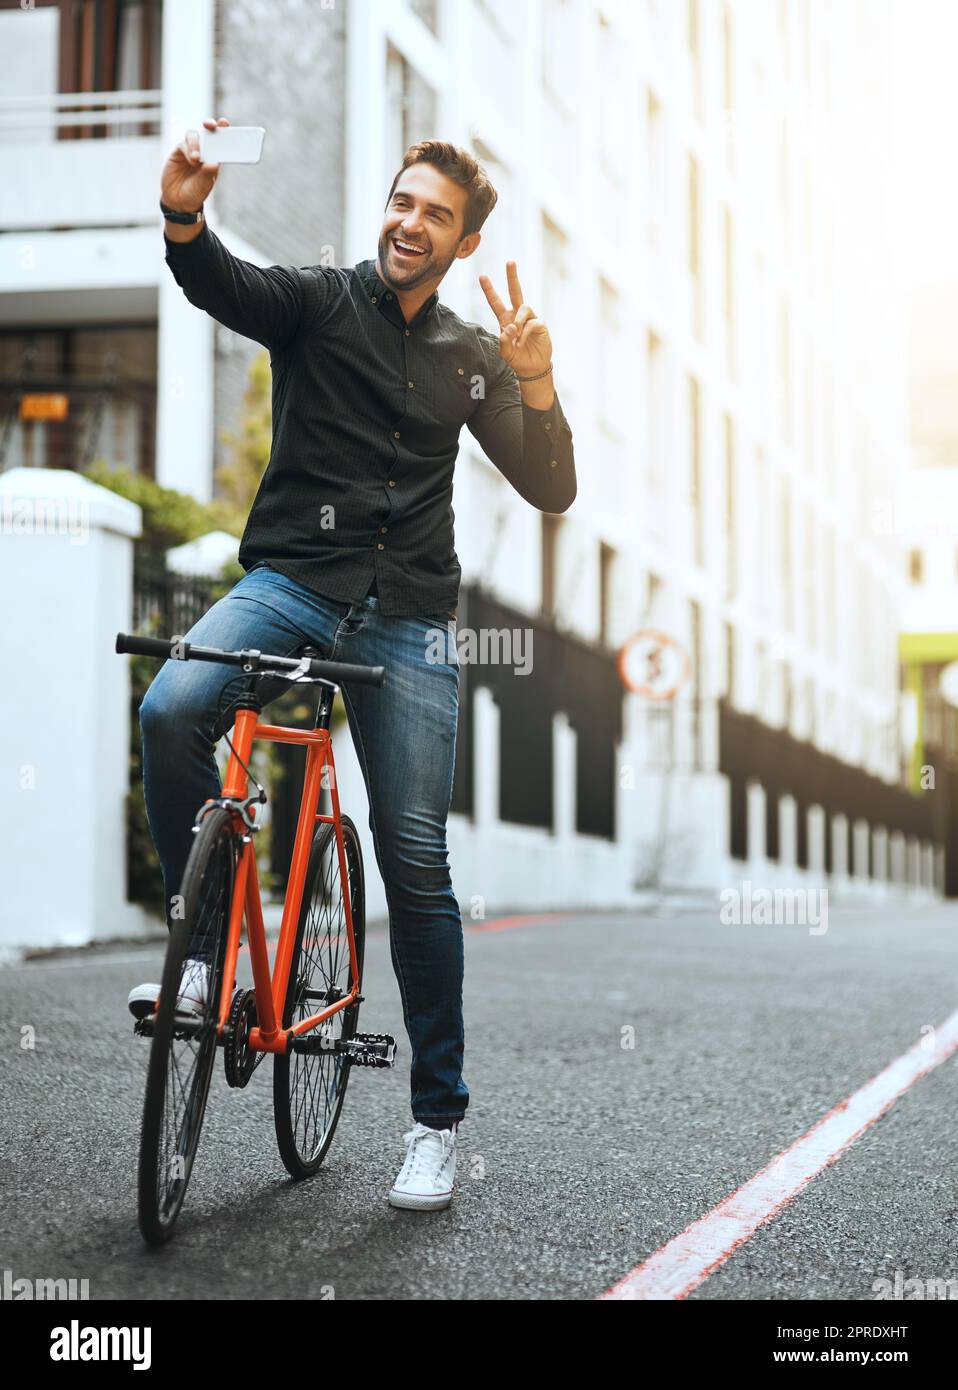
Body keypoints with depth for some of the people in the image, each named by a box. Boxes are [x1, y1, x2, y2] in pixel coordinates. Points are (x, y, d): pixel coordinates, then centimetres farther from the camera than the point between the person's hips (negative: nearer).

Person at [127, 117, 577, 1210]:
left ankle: (438, 1118, 8)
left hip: (406, 617, 1)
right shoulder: (317, 302, 6)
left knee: (416, 859, -3)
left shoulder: (471, 358, 13)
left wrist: (537, 386, -12)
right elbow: (217, 282, -15)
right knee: (172, 708, -31)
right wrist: (183, 216, -38)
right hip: (291, 579, -1)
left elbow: (550, 491, 6)